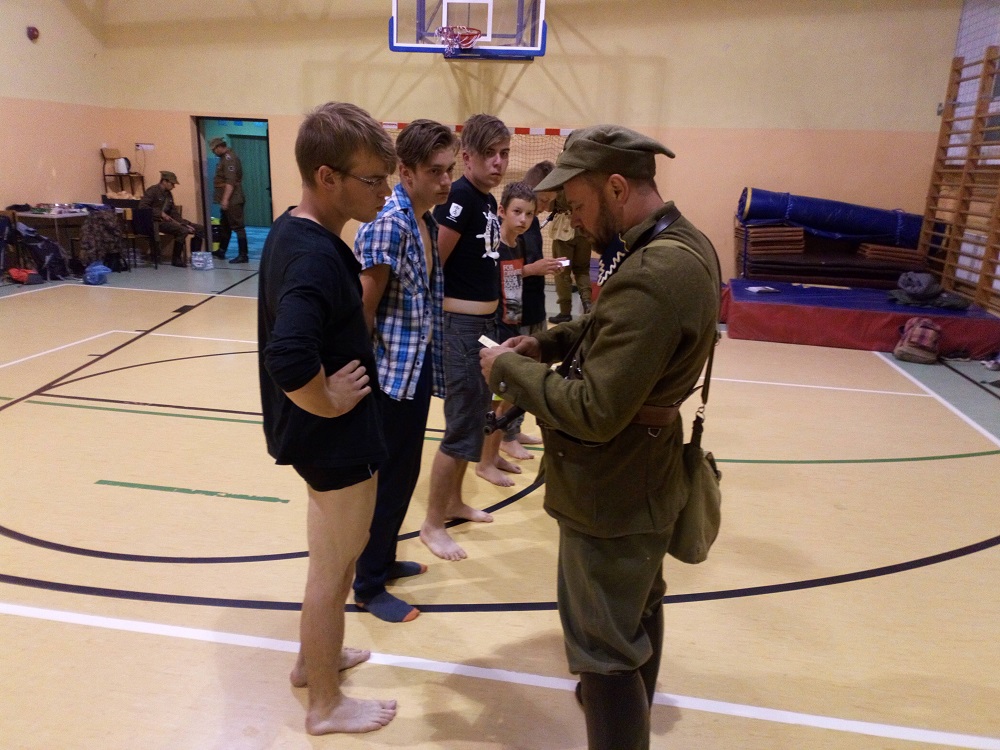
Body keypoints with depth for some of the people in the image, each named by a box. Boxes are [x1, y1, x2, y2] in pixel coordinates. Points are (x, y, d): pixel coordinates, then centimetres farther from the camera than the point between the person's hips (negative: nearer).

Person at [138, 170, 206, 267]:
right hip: (156, 222, -8)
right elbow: (142, 206, -18)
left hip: (167, 220, 8)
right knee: (182, 230, -34)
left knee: (200, 229, -2)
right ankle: (176, 259, -21)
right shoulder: (153, 190, -6)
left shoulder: (168, 194, 16)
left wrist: (185, 224, 0)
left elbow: (174, 213, 15)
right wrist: (161, 214, -21)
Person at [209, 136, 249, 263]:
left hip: (232, 200, -11)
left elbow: (230, 181, -23)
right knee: (224, 225, 17)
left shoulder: (229, 158, -15)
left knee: (238, 226, -9)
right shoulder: (225, 157, 17)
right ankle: (221, 251, 28)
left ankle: (243, 255, -8)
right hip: (228, 200, 11)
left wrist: (225, 199, -26)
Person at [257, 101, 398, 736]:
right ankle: (326, 705, 32)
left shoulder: (292, 230, 3)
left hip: (323, 432, 9)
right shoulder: (317, 257, -27)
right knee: (333, 571, 9)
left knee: (335, 558, 27)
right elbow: (290, 358, -41)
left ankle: (316, 658, 48)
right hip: (336, 437, -9)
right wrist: (329, 403, -24)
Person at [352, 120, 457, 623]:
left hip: (417, 370, 9)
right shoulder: (387, 224, -19)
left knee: (404, 473, 19)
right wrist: (369, 373, -11)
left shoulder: (428, 222, 9)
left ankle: (384, 560, 38)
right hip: (391, 375, -9)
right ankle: (368, 586, 22)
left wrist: (430, 364, 11)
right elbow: (363, 311, -18)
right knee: (387, 479, 4)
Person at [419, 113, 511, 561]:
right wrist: (438, 318, -16)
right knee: (462, 427, -2)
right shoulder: (458, 197, -16)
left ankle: (454, 502, 36)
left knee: (475, 417, 19)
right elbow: (431, 265, -21)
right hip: (460, 324, -9)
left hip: (485, 322, 10)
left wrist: (491, 318, 12)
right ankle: (432, 524, 13)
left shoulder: (490, 201, 12)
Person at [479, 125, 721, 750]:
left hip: (614, 493, -11)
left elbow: (594, 412, -30)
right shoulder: (685, 245, 2)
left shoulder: (650, 276, -32)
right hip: (643, 475, 11)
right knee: (640, 606, 30)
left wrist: (511, 369, -17)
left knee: (604, 648, 5)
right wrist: (546, 343, 1)